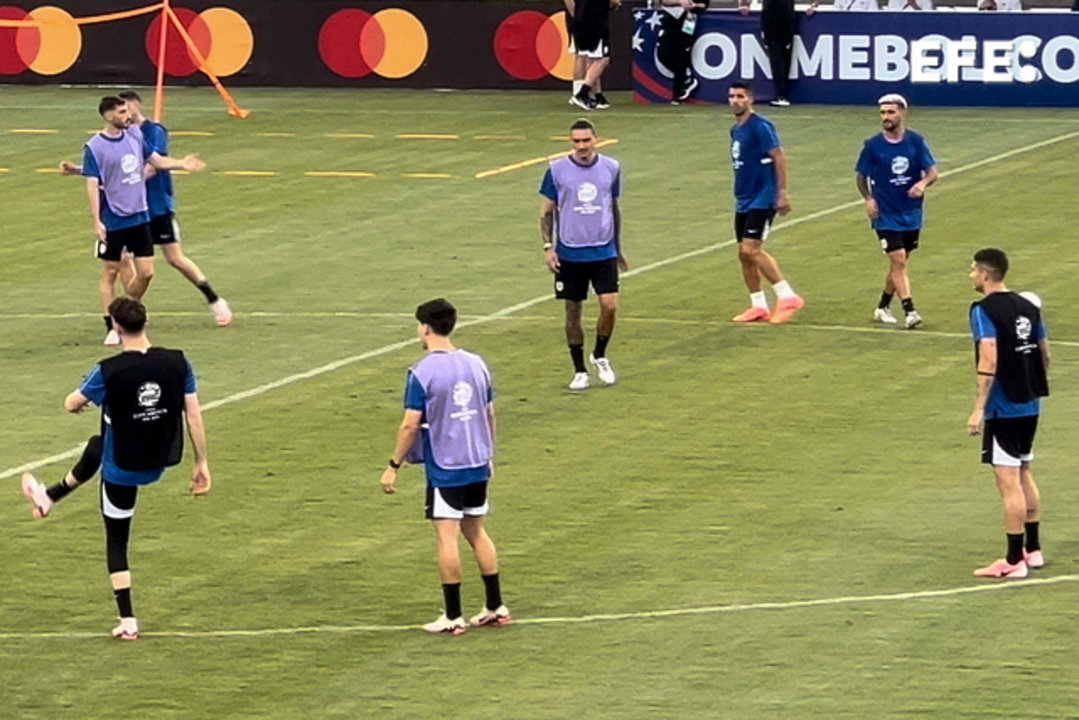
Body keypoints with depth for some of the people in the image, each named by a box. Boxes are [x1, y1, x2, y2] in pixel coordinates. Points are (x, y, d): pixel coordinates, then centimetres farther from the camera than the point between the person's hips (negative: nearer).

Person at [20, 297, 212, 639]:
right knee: (96, 447, 35)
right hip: (161, 463, 5)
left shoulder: (109, 371, -23)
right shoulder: (177, 363, -13)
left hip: (123, 469, -5)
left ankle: (128, 621, 16)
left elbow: (72, 404, -6)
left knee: (117, 541, 17)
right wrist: (202, 463, 2)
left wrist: (75, 403, 21)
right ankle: (49, 497, 58)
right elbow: (193, 414, -8)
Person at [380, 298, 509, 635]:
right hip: (477, 465, 6)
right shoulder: (476, 364, 5)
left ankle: (453, 617, 0)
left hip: (443, 467, -6)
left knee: (446, 537, -2)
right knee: (476, 532, 17)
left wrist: (393, 466, -5)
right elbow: (490, 414, 12)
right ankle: (496, 607, 19)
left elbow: (411, 425, -14)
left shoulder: (421, 373, -13)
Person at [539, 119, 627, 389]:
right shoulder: (557, 170, -3)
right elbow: (547, 211, 3)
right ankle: (579, 371, 15)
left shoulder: (611, 168, 3)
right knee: (573, 311, 3)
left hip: (603, 252, 1)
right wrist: (548, 248, -6)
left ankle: (600, 356, 14)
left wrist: (618, 249, 17)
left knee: (610, 305, -11)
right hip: (570, 253, -1)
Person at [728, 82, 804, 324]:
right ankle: (758, 307, 14)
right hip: (743, 201, 9)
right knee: (744, 254, 6)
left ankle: (787, 297, -11)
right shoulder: (735, 130, 14)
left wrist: (782, 193, -20)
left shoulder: (760, 126, -12)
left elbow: (779, 157, -16)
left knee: (751, 249, -17)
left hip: (762, 199, -9)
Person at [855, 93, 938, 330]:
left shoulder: (916, 141, -2)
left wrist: (923, 183, -26)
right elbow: (861, 176, 5)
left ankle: (883, 307, 30)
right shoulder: (872, 145, -5)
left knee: (899, 264, 13)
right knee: (899, 261, -14)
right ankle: (909, 311, -16)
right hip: (886, 214, -3)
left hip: (911, 213, 3)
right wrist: (868, 198, -12)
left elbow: (932, 171, -4)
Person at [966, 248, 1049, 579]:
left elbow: (989, 360, -22)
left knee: (1008, 483, -5)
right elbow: (1044, 353, 13)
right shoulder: (1028, 306, 8)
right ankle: (1033, 549, 26)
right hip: (1030, 406, 8)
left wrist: (979, 408, -22)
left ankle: (1014, 561, -3)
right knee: (1024, 475, 20)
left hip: (1003, 409, -8)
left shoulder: (984, 310, -14)